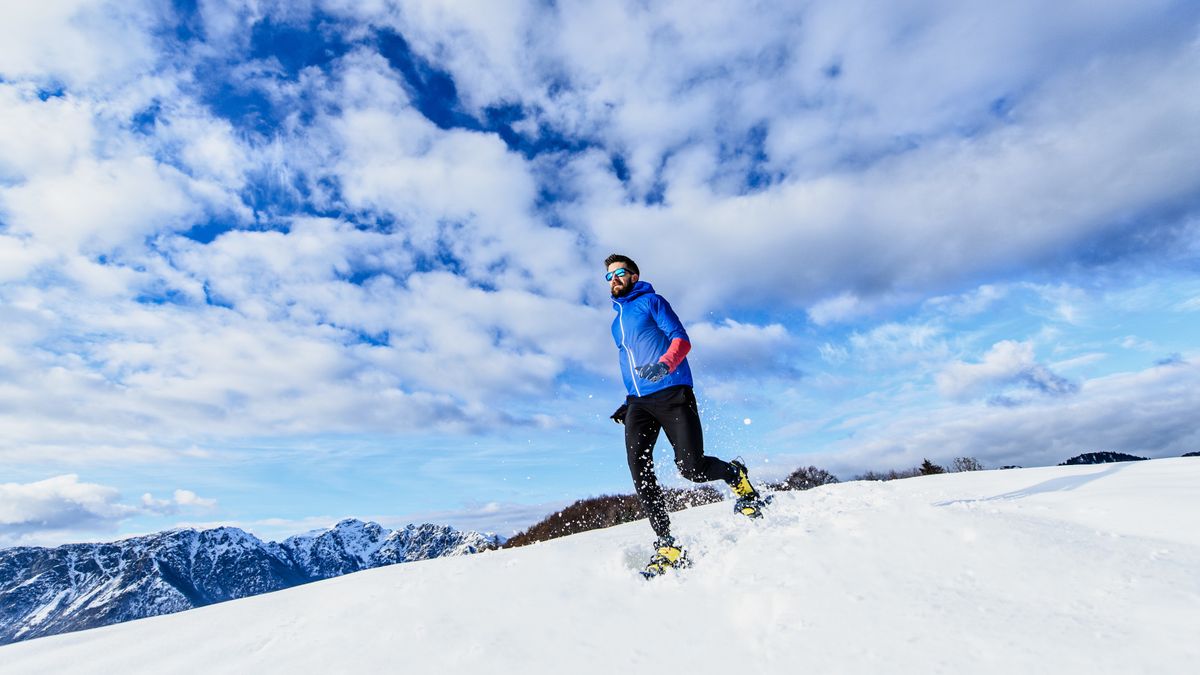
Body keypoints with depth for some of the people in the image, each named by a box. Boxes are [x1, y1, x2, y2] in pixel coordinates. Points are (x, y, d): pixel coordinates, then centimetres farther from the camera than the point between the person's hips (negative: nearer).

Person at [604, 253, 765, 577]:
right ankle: (667, 545, -12)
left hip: (671, 394, -6)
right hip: (639, 403, 6)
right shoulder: (616, 322, 27)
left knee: (693, 468, -14)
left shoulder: (651, 301, 6)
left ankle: (735, 474, 19)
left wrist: (664, 364, -27)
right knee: (638, 467, -16)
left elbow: (682, 340, -6)